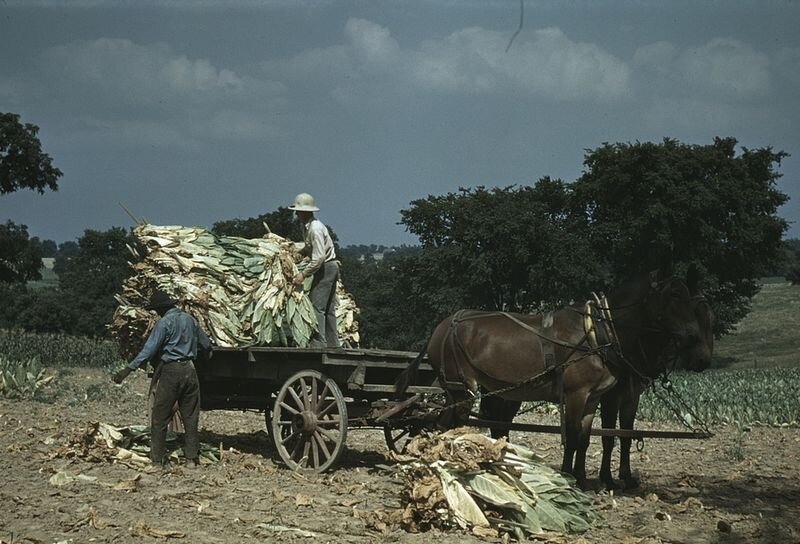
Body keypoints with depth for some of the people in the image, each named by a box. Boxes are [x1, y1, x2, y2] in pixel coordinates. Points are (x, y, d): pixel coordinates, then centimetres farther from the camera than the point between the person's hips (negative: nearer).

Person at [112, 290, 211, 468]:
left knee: (159, 418, 1)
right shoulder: (189, 319, 12)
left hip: (170, 371, -6)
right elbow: (206, 345, 20)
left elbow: (149, 349, -16)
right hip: (189, 370, 6)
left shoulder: (164, 322, -7)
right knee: (190, 417, 9)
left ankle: (157, 459, 0)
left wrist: (129, 369, -19)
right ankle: (191, 458, 8)